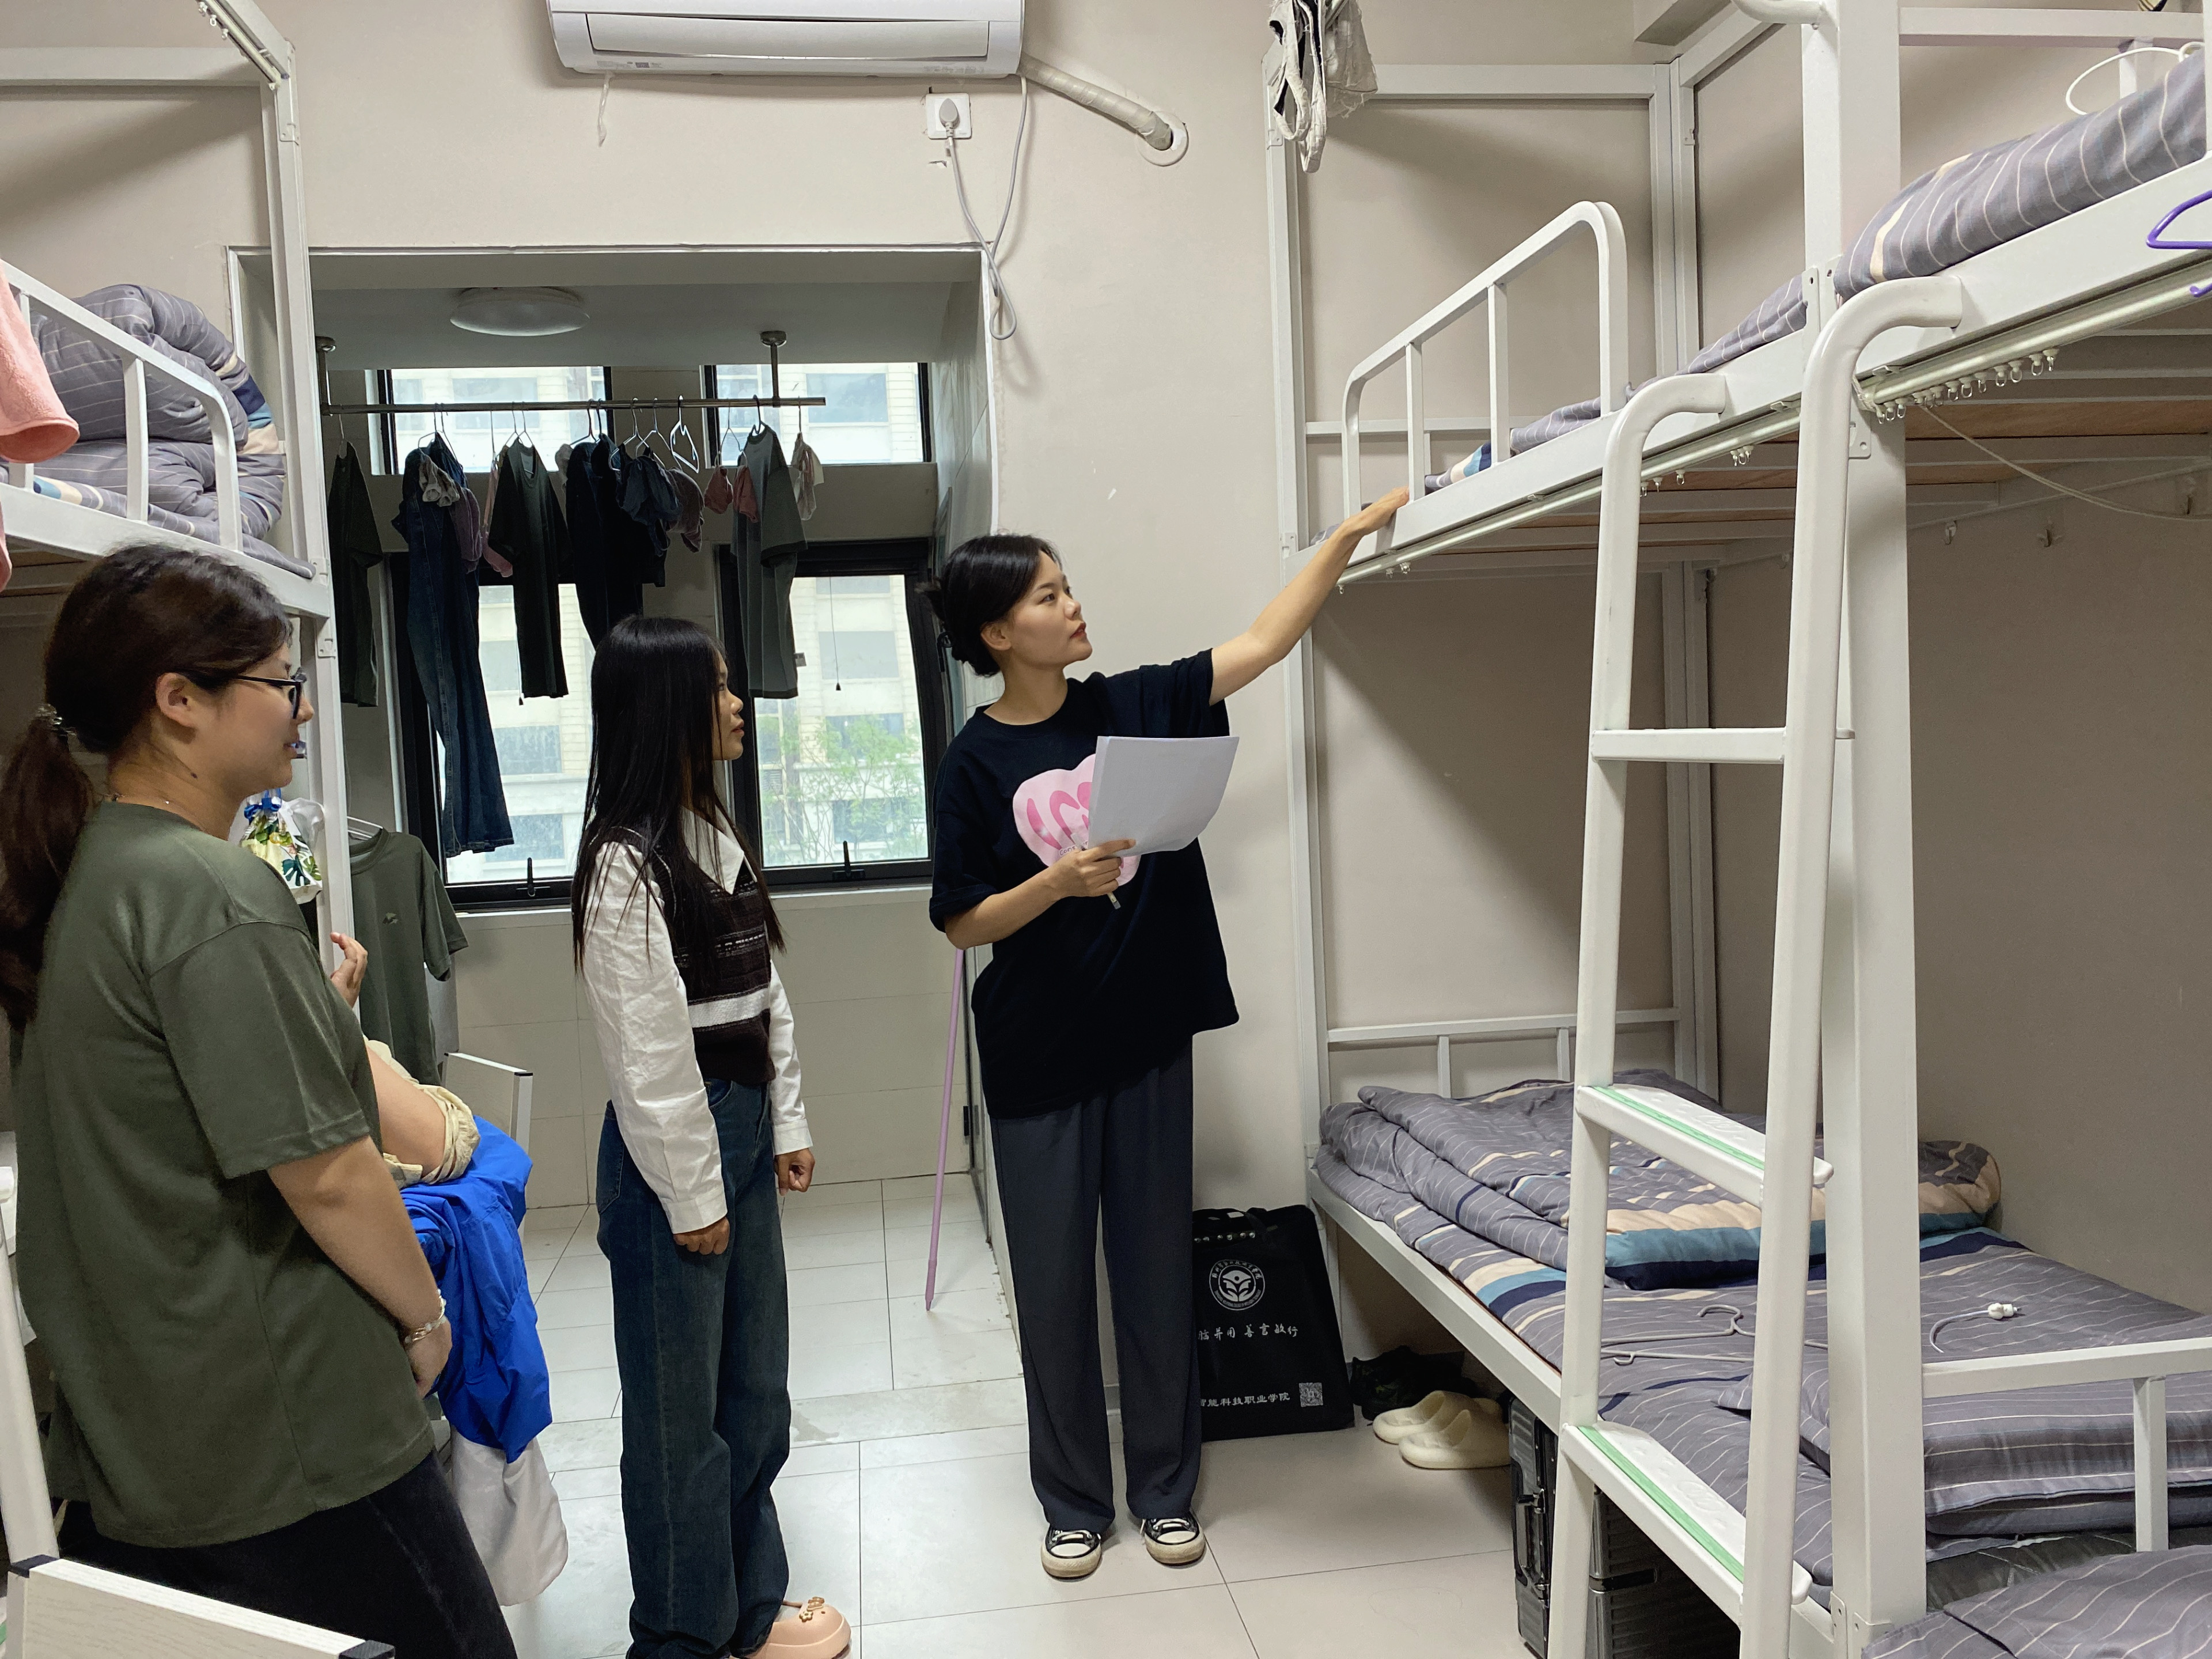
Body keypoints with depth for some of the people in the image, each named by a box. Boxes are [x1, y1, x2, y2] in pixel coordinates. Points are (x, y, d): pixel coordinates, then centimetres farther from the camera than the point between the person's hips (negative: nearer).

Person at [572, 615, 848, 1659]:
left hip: (744, 1128, 9)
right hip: (671, 1142, -9)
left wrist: (786, 1124, 10)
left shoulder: (717, 834, 10)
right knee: (680, 1409, 7)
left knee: (756, 1390, 18)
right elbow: (645, 1045, -18)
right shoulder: (626, 864, -17)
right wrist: (691, 1194, -15)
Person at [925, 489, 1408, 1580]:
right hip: (1038, 1052, -2)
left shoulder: (1133, 705, 1)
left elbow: (1263, 643, 1)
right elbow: (963, 924, -6)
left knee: (1156, 1267, 12)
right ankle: (1075, 1502, 28)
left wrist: (1353, 530, -4)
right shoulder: (976, 761, -7)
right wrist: (1057, 883, -22)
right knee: (1053, 1283, 9)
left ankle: (1165, 1489, 30)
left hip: (1148, 1036, 3)